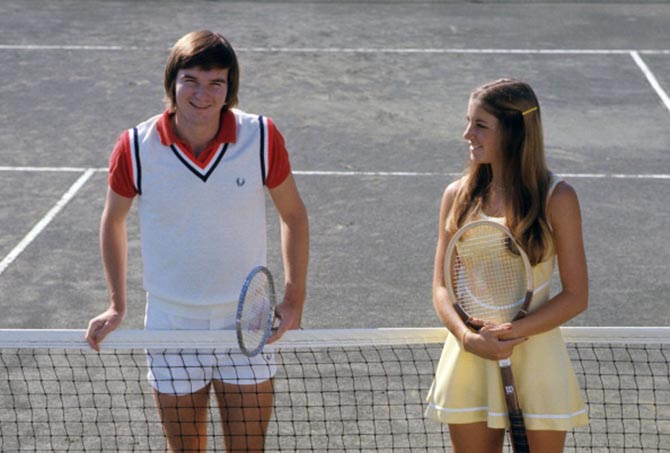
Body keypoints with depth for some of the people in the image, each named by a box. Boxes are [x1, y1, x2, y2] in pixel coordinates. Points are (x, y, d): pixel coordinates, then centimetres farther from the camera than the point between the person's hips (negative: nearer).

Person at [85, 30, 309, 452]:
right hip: (171, 329, 0)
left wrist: (294, 298, -2)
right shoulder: (136, 147, -11)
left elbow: (294, 215, 4)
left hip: (248, 330, 0)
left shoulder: (262, 137, -12)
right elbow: (113, 220, 8)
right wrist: (117, 306, 5)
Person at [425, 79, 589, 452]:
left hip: (535, 358, -2)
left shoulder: (557, 197, -6)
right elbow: (442, 286, 4)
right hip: (469, 361, 3)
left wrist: (513, 332, -17)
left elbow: (576, 296, -5)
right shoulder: (458, 196, 3)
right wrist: (467, 337, -15)